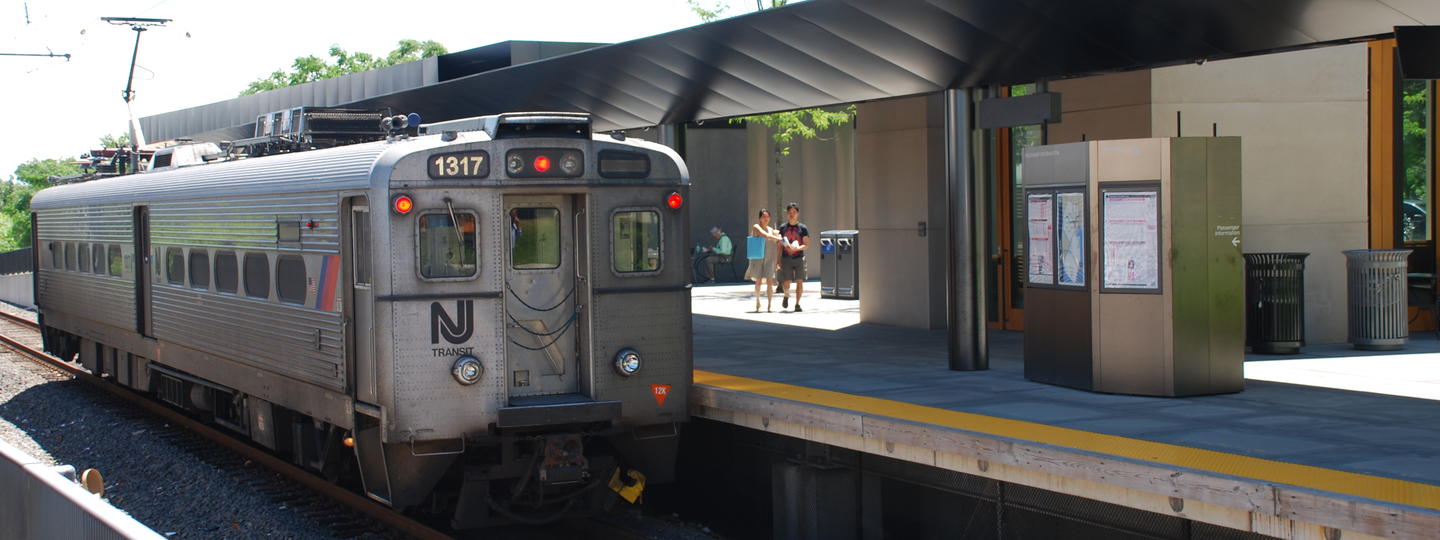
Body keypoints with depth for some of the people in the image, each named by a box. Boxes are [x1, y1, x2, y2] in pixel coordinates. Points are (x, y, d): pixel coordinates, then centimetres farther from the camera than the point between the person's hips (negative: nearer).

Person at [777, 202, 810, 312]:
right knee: (786, 283, -6)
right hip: (786, 259, 0)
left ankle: (797, 304, 4)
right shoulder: (783, 228, 8)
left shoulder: (802, 228, 3)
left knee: (799, 281, -6)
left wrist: (798, 248, -20)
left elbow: (807, 245, 0)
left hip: (799, 258, 0)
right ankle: (786, 296, 26)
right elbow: (780, 245, 10)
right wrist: (778, 260, 4)